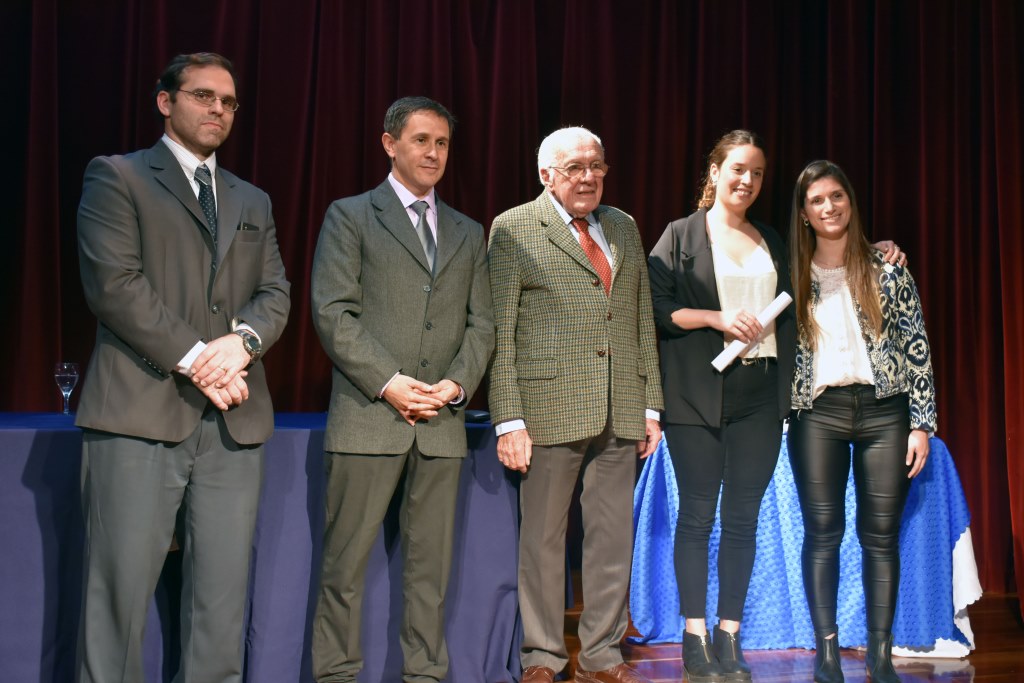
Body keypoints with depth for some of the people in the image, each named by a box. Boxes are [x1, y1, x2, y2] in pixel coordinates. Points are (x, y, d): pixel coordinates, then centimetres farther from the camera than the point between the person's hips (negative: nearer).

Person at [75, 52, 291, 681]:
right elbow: (114, 283, -7)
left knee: (223, 595, 4)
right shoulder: (117, 176, 6)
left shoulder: (254, 202, 23)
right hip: (142, 412, -5)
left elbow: (276, 293, 14)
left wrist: (244, 340, -9)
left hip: (234, 419, 5)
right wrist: (194, 359, -12)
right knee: (119, 589, -4)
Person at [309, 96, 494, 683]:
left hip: (443, 421, 4)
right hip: (368, 415, -4)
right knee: (346, 562, -1)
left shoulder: (469, 233, 18)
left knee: (431, 564, 7)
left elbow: (482, 322, 13)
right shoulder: (350, 216, 5)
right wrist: (388, 382, -13)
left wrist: (458, 384, -4)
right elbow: (333, 312, -5)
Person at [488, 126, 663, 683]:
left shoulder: (624, 229, 16)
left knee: (613, 537, 8)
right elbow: (500, 331, -5)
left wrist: (651, 405, 10)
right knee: (543, 537, 4)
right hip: (550, 407, -5)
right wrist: (509, 419, -11)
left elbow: (642, 320, 16)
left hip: (621, 413, 5)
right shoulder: (513, 229, 0)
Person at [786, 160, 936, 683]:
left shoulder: (886, 267, 3)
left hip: (884, 410, -1)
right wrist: (780, 413, 2)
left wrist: (922, 423, -3)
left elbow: (916, 345, 1)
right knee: (822, 533, 1)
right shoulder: (794, 276, 6)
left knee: (881, 535, 2)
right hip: (818, 414, 1)